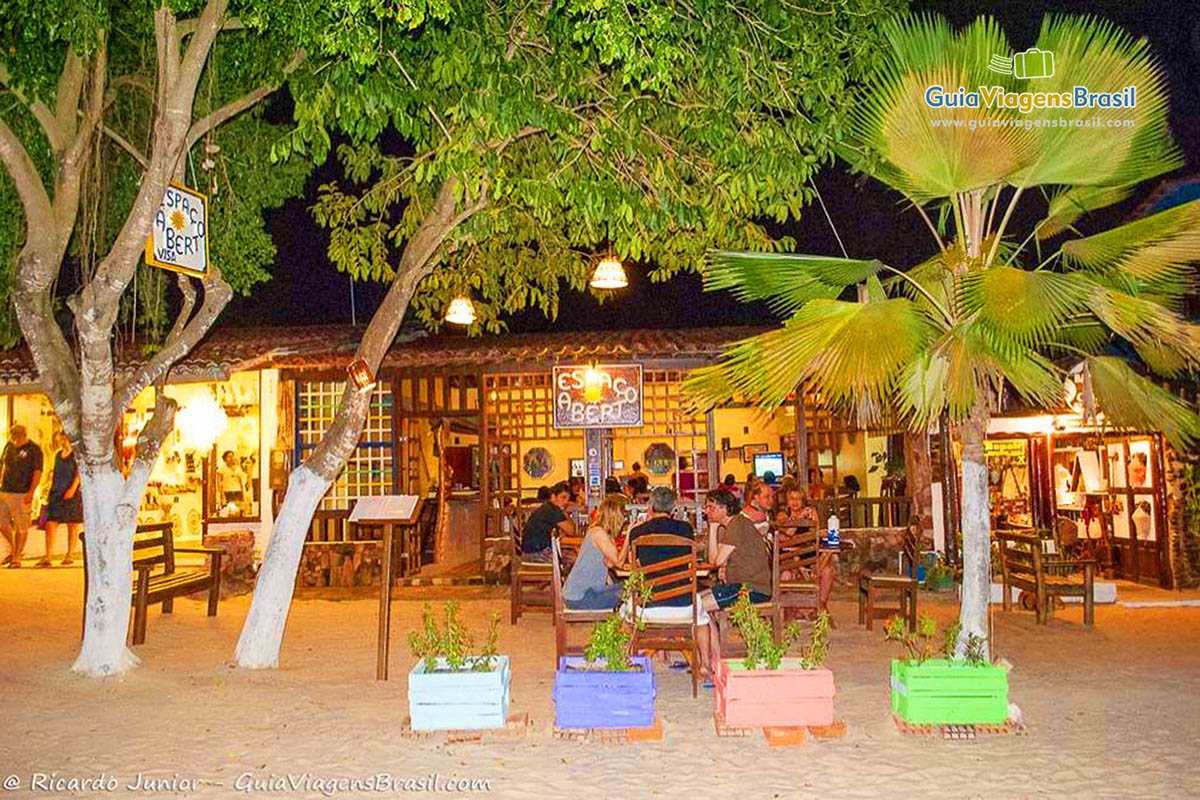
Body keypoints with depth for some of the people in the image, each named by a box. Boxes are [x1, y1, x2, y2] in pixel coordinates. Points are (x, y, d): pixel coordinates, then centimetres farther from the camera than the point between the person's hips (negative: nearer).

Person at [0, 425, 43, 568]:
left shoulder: (34, 450, -8)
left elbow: (37, 473, -12)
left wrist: (31, 492, -19)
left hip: (21, 494, -6)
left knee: (21, 527, -2)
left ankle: (16, 558, 7)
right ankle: (13, 549, 30)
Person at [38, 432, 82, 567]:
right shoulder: (58, 455, 16)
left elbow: (79, 473, -12)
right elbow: (55, 473, 25)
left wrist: (73, 488, -23)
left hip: (72, 494, -6)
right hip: (56, 493, 6)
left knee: (72, 525, 3)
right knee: (50, 524, -3)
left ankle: (70, 555, 11)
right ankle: (47, 557, -2)